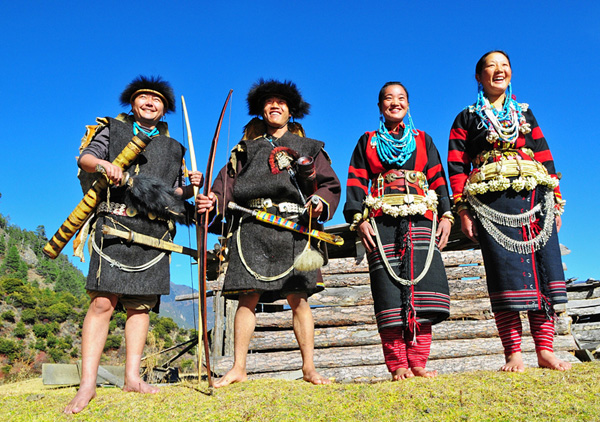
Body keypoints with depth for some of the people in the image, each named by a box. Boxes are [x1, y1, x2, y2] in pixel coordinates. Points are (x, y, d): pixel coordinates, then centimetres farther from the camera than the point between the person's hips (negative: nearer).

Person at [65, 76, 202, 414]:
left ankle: (133, 377, 10)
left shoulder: (173, 148, 23)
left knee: (141, 305, 4)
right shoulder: (113, 130, 17)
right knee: (103, 302, -11)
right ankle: (88, 384, -6)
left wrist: (192, 188, 2)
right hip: (116, 225, -3)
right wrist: (102, 164, -15)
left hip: (155, 232, 3)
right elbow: (84, 158, 6)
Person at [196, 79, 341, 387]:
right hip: (253, 230, 1)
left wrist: (320, 201, -7)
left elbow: (330, 184, 14)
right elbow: (228, 182, 11)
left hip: (294, 229, -1)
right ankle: (238, 368, 7)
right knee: (248, 297, -2)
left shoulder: (308, 148, 19)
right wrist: (212, 200, -9)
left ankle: (309, 368, 7)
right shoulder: (246, 148, 21)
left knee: (298, 298, -2)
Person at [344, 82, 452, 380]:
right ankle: (398, 365, -3)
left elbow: (438, 180, 16)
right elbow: (356, 183, 9)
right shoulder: (367, 142, 18)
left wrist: (446, 215, 3)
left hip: (421, 221, 2)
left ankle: (418, 362, -1)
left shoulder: (422, 140, 22)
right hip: (383, 223, -1)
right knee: (390, 290, -8)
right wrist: (358, 220, -5)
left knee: (421, 287, -8)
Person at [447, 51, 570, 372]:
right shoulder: (467, 119, 12)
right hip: (491, 202, -3)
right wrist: (463, 211, -7)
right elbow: (457, 167, 3)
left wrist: (555, 200, 8)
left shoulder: (524, 113, 22)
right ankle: (513, 353, -4)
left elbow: (545, 158, 18)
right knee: (504, 270, -8)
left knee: (542, 267, -4)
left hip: (535, 200, 4)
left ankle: (544, 350, 2)